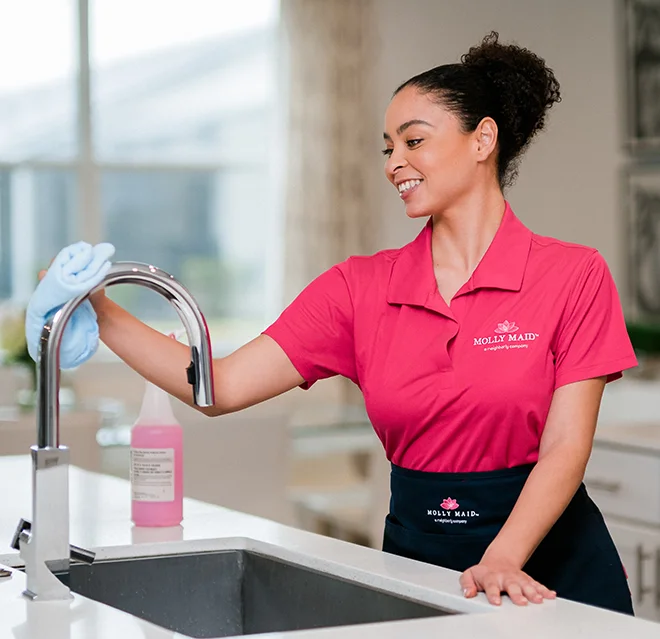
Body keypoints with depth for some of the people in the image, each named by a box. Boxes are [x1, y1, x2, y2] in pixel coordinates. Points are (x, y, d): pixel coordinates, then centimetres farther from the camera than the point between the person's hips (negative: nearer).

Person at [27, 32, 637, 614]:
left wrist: (501, 561, -26)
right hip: (415, 548, 3)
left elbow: (565, 447, -12)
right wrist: (105, 316, -15)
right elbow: (223, 386, -5)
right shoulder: (362, 286, 2)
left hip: (549, 561, -3)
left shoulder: (573, 276, -6)